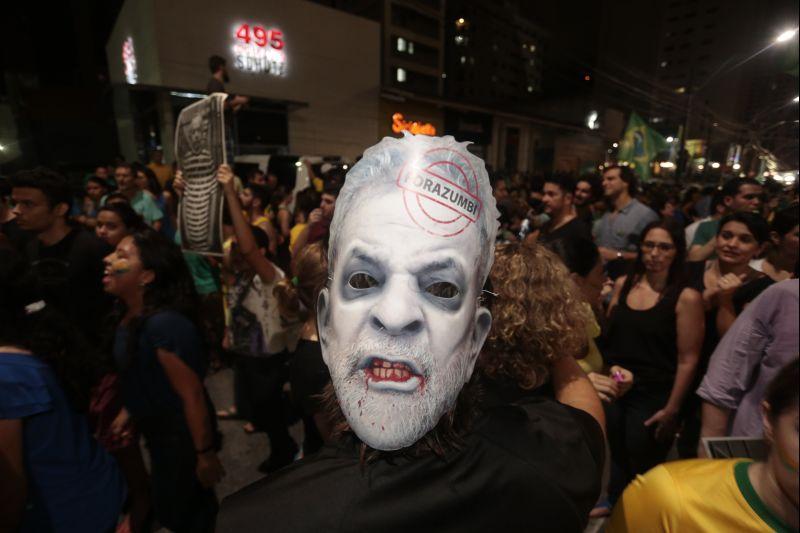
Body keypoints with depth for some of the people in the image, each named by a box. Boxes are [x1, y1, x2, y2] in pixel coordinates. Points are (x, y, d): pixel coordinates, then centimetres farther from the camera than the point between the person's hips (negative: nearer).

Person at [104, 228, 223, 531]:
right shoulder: (128, 315, -4)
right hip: (156, 430, 9)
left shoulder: (164, 324, -33)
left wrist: (205, 454, -22)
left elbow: (192, 395, -29)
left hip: (182, 435, -8)